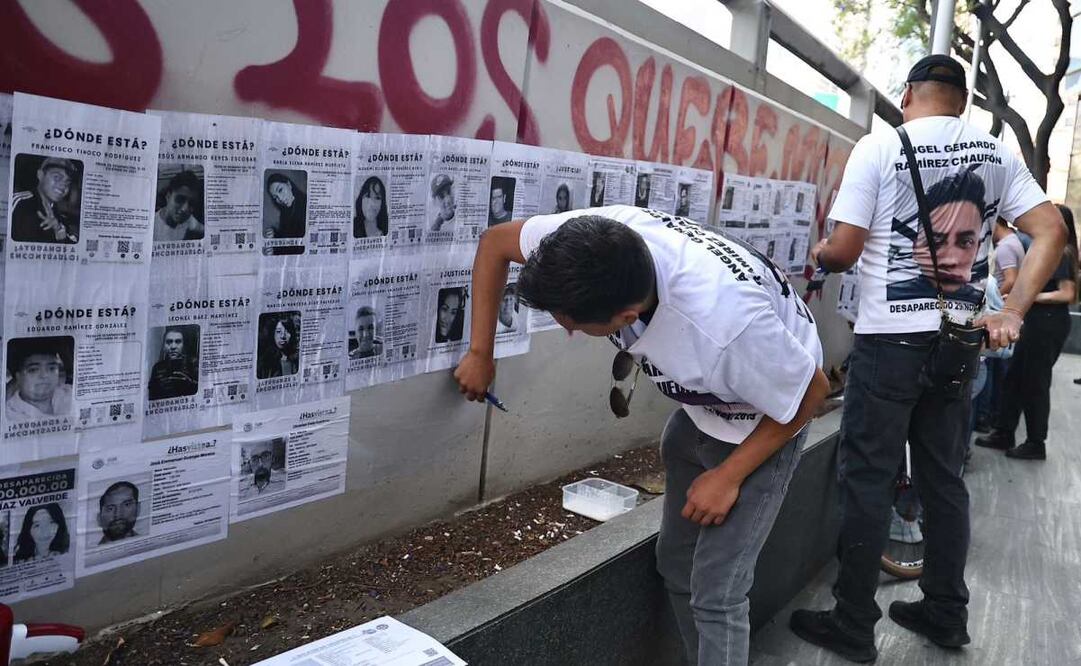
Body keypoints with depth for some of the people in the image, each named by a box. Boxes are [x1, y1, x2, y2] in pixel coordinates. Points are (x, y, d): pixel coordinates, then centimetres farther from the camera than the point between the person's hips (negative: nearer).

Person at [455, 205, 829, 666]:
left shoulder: (728, 323, -44)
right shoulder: (603, 237, -30)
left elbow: (811, 390, -24)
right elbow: (496, 242, -12)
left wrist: (728, 476, -17)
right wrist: (480, 353, -10)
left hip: (764, 423, -6)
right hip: (699, 410, 6)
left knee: (715, 593, -7)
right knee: (674, 564, 13)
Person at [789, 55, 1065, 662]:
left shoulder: (880, 147, -7)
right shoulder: (997, 153, 8)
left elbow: (844, 250, -10)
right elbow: (1052, 231, 2)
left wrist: (820, 256, 11)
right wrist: (1011, 314, 1)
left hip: (891, 339, -5)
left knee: (868, 480, 2)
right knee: (945, 477, 15)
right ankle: (946, 613, 26)